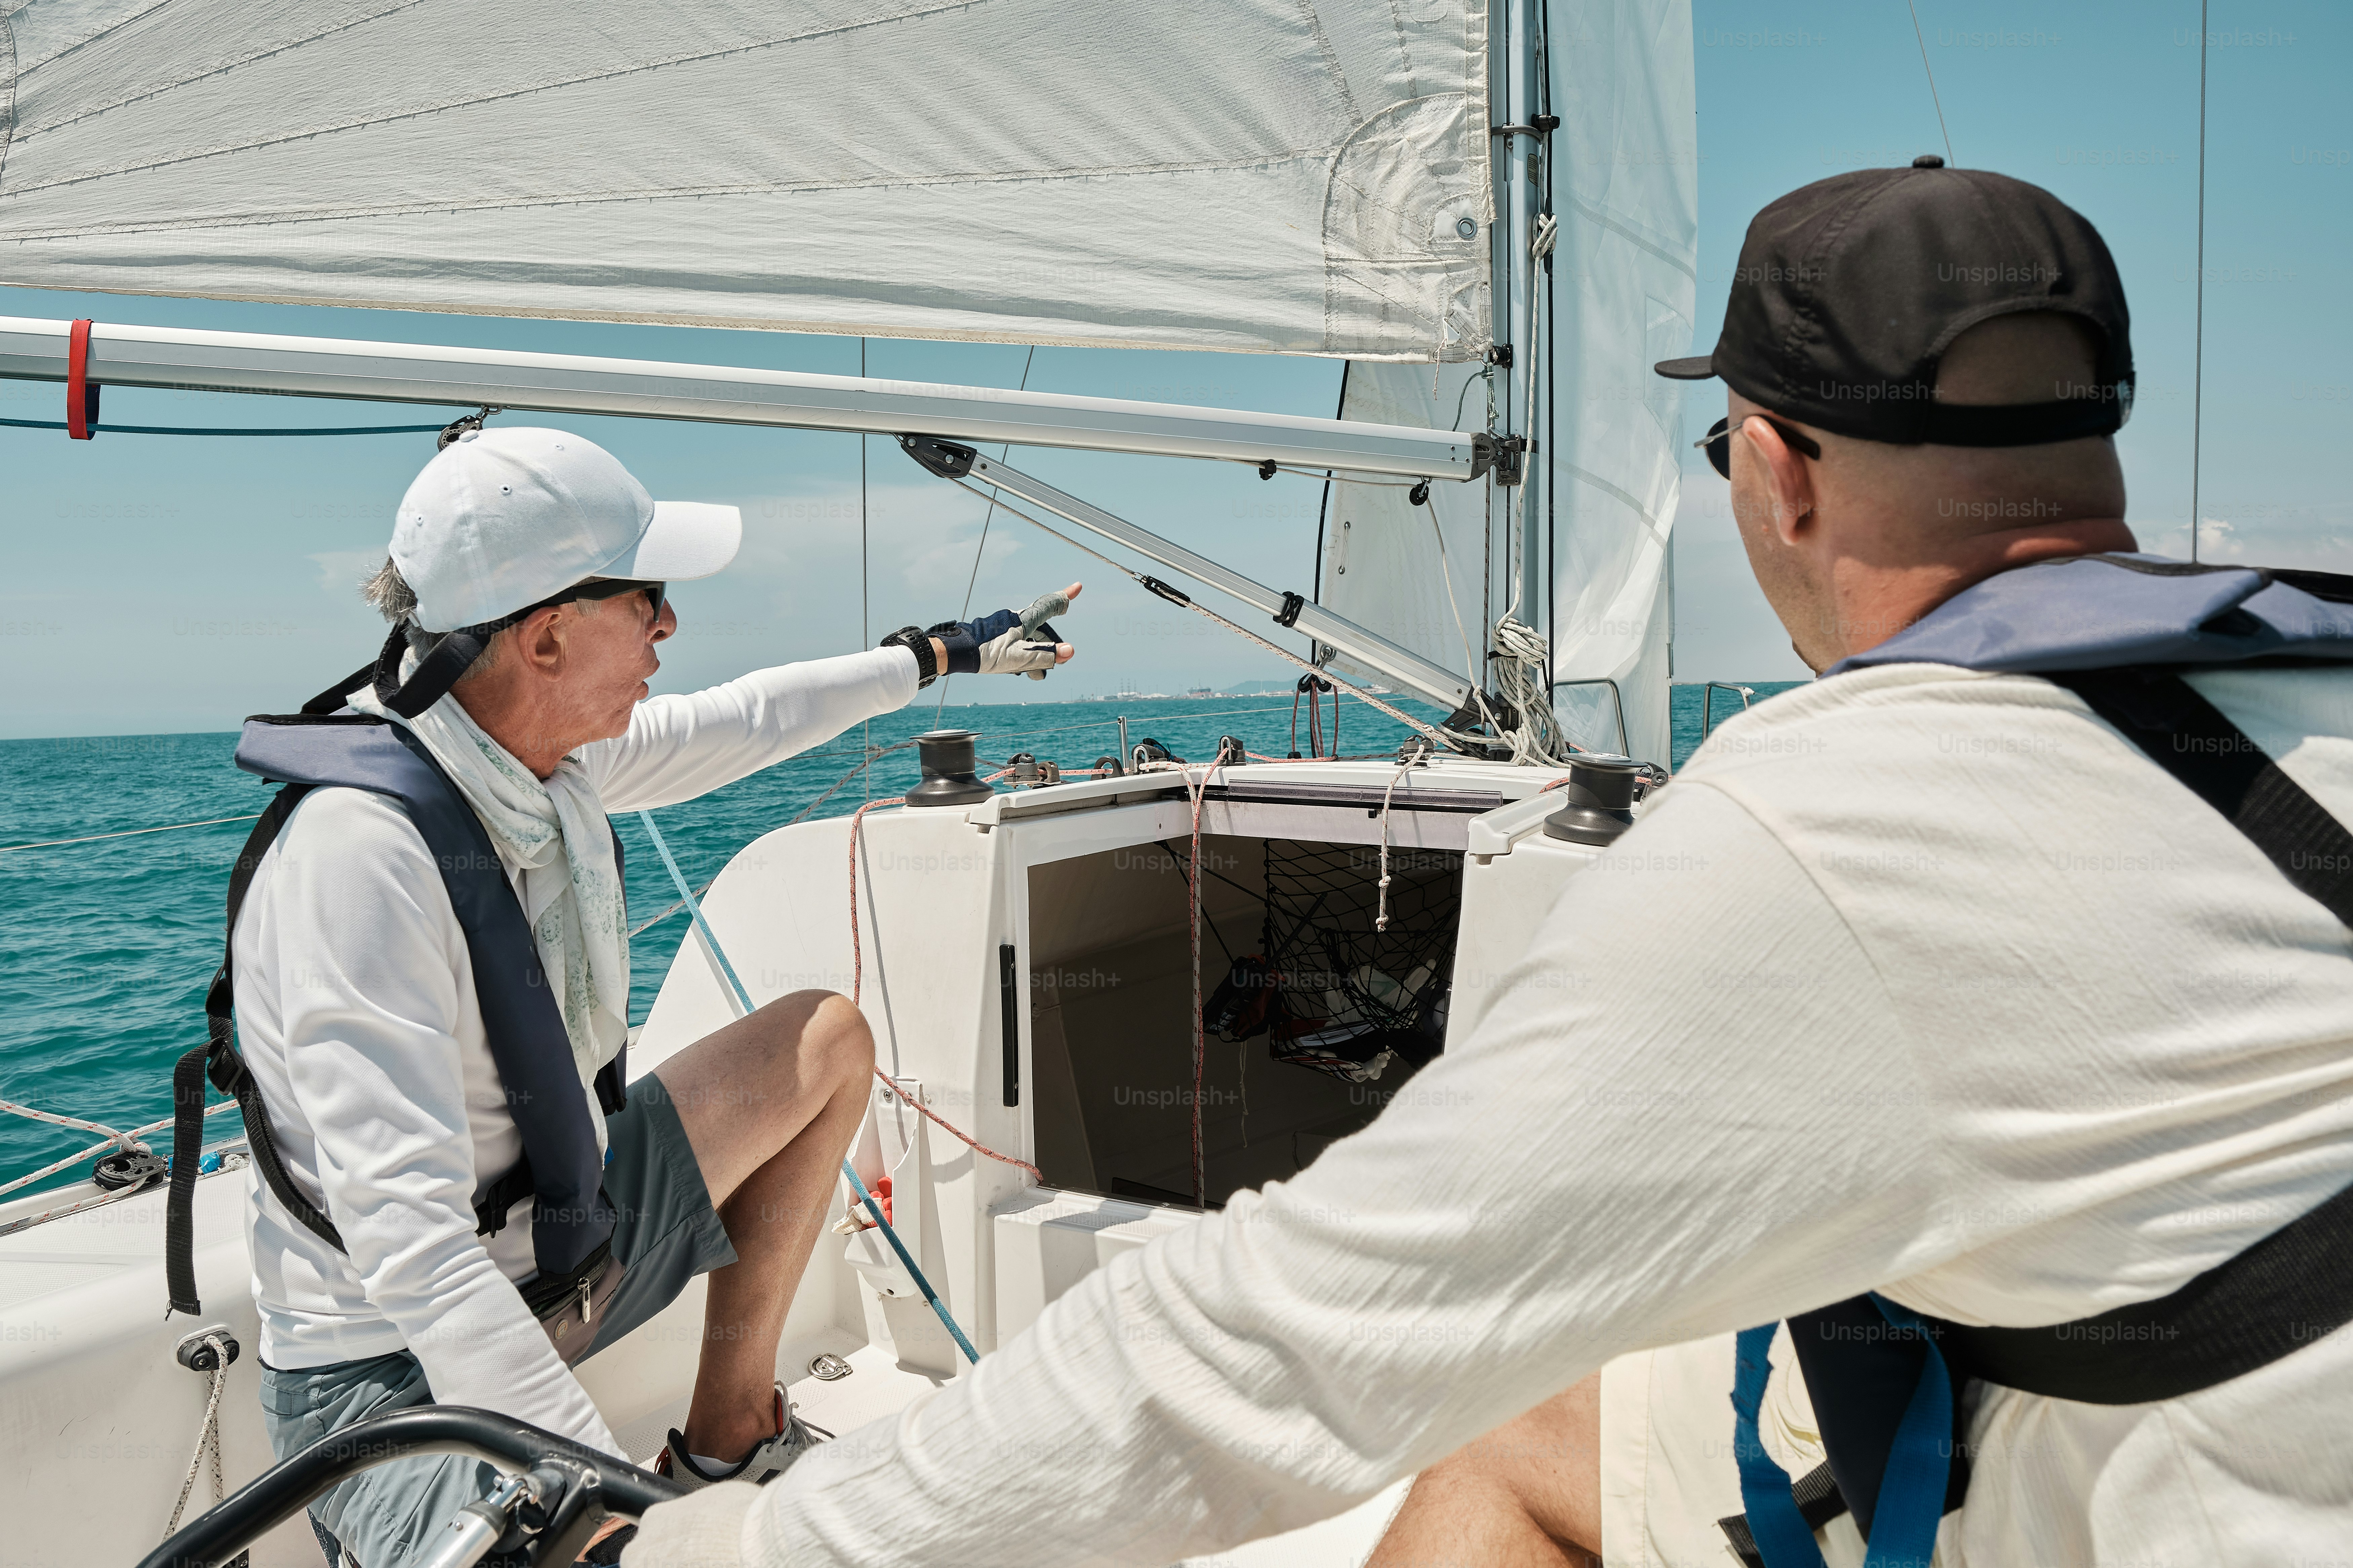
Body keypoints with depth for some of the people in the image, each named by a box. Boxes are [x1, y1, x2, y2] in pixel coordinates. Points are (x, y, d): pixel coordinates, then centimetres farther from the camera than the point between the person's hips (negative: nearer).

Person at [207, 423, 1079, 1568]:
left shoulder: (548, 753, -6)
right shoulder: (359, 851, -30)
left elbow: (744, 722, 14)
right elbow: (409, 1245, -34)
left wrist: (940, 654, 25)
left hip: (561, 1235, 9)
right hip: (400, 1360, -9)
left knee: (827, 1041, 13)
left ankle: (726, 1436, 20)